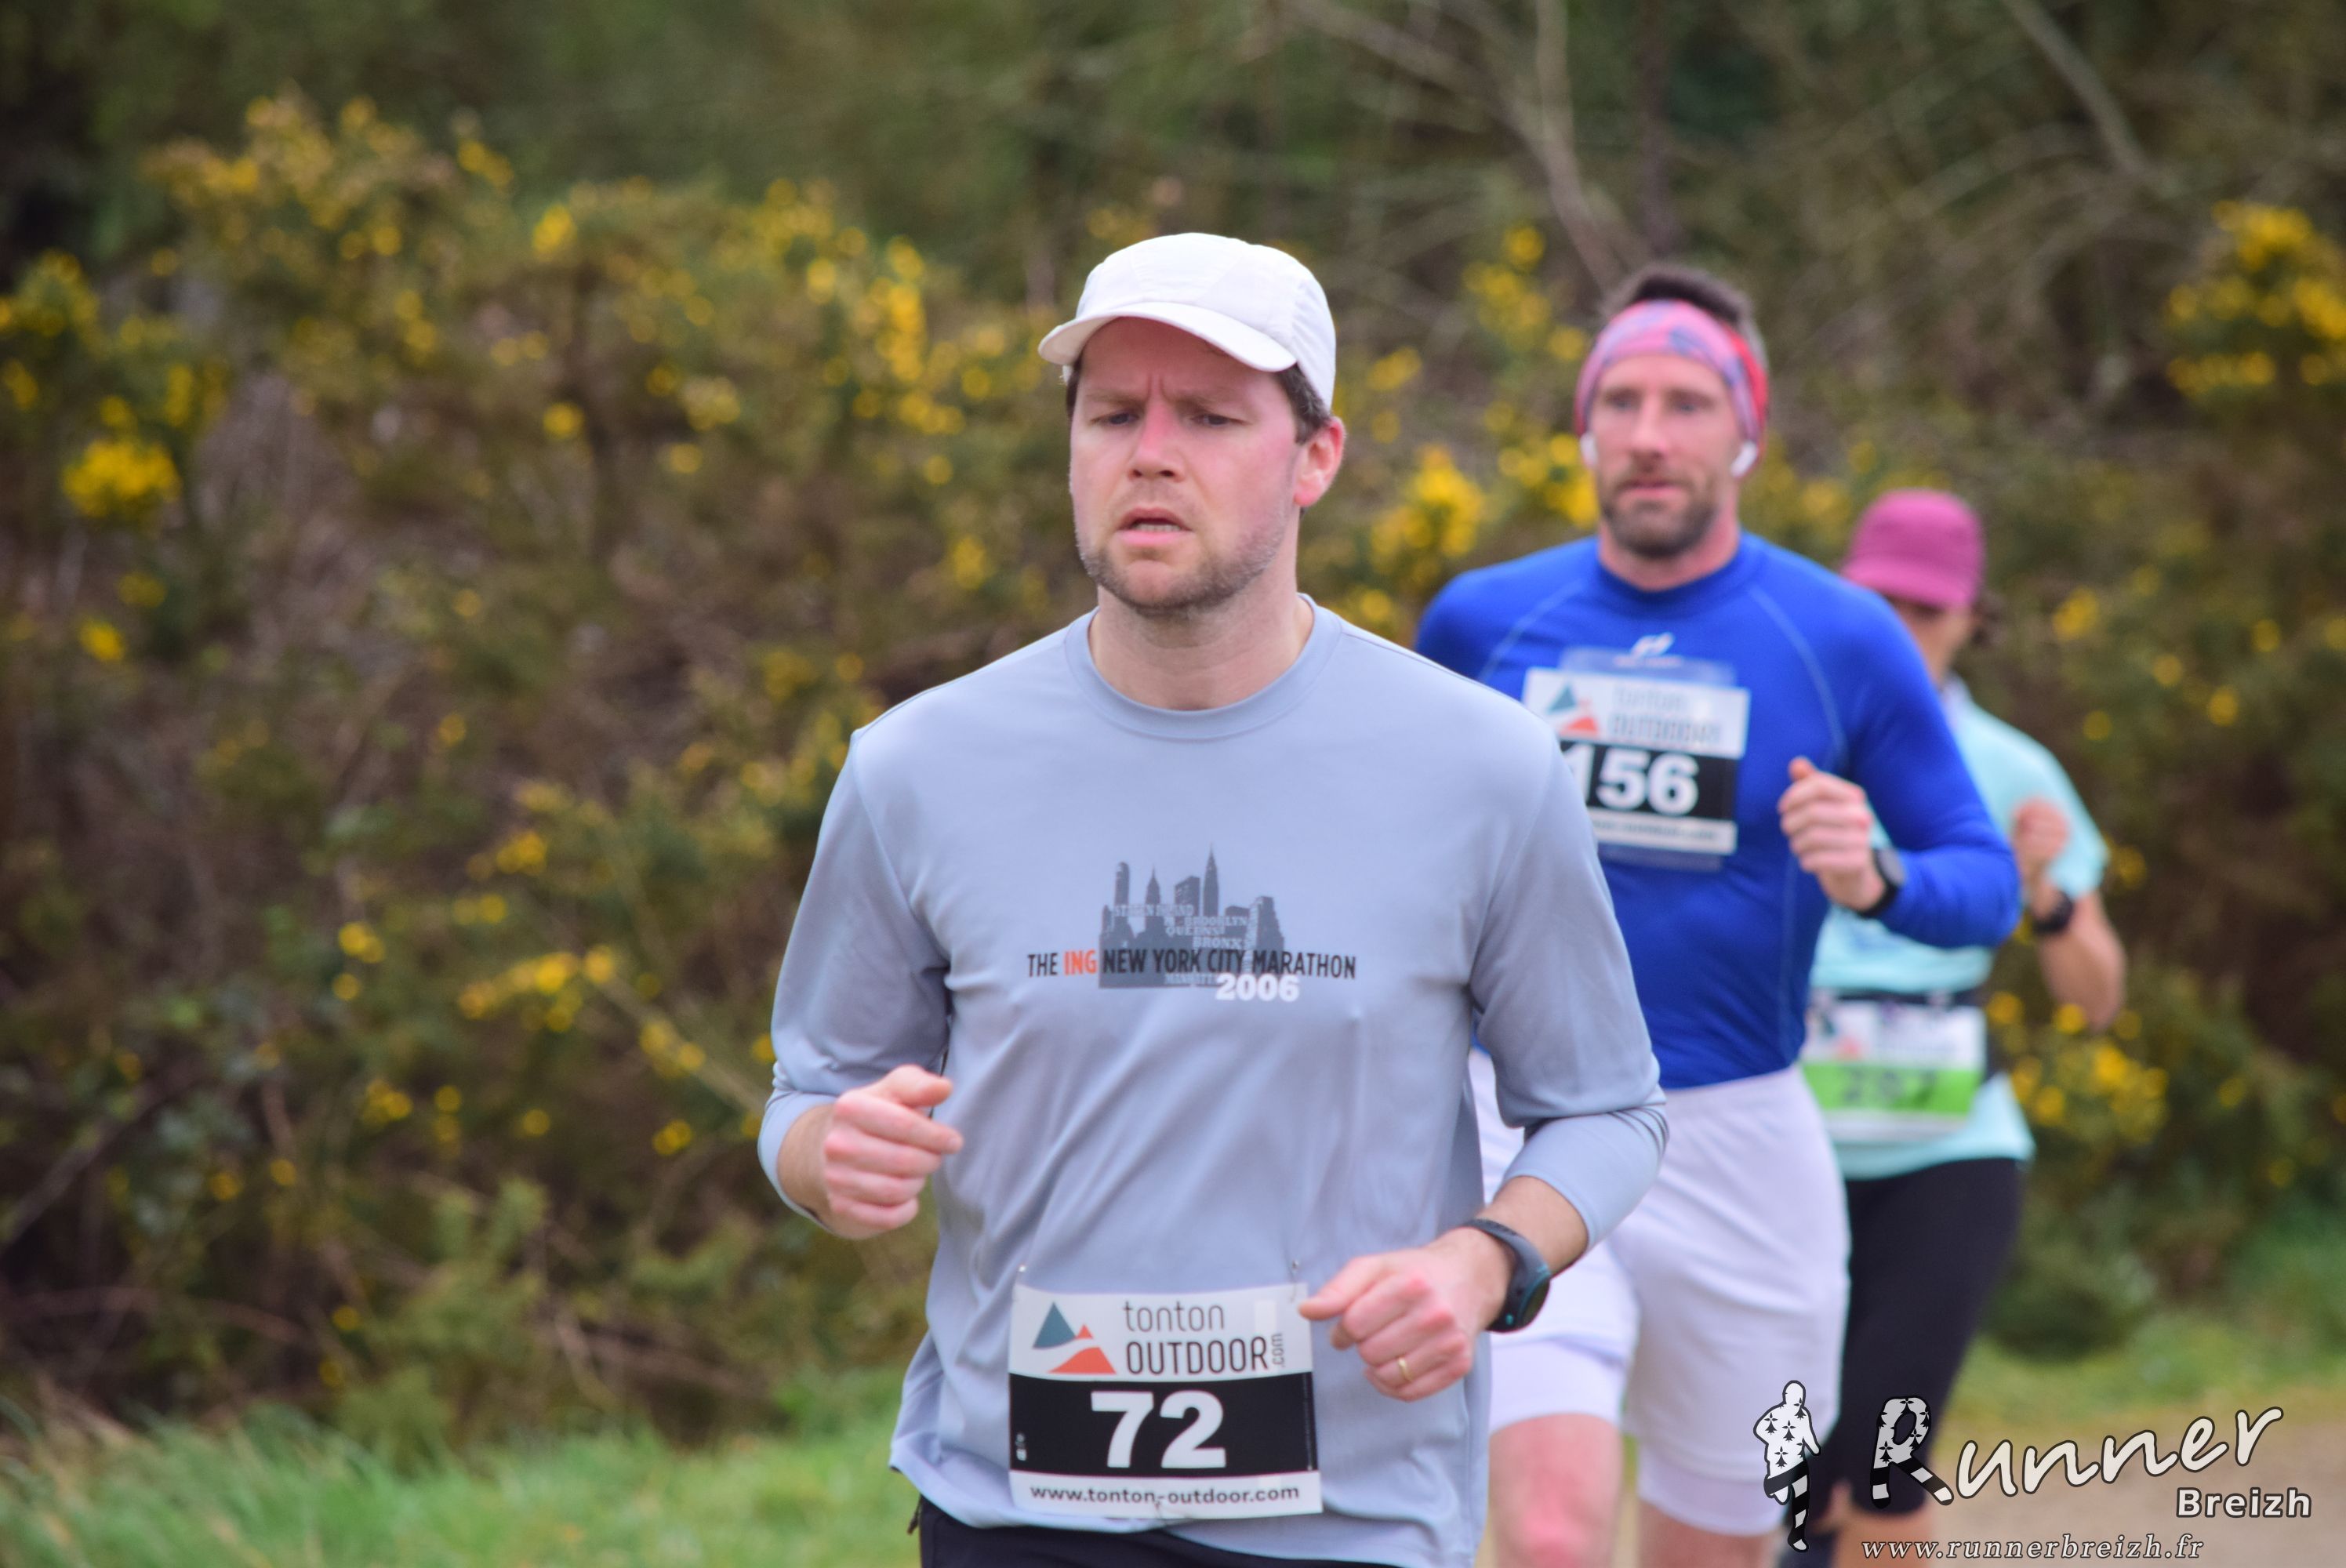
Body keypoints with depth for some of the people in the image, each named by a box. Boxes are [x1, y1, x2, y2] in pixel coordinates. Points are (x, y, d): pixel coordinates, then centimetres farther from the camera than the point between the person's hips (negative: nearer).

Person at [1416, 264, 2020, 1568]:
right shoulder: (1484, 620, 2)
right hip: (1526, 1131, 0)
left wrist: (1877, 881, -21)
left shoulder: (1843, 639, -3)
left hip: (1738, 1150, 1)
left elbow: (1988, 882, -1)